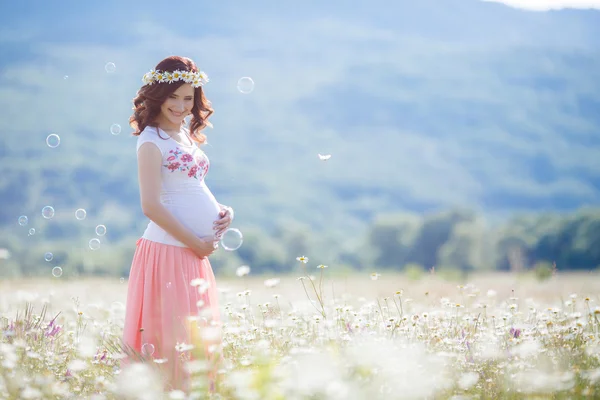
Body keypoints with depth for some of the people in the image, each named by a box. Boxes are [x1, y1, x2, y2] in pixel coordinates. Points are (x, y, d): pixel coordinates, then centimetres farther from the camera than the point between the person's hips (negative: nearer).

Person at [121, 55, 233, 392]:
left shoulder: (187, 135, 15)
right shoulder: (152, 140, -10)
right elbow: (151, 206, -16)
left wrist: (224, 212, 3)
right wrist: (195, 242, -15)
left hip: (195, 252, 9)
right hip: (169, 249, -9)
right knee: (176, 343, -6)